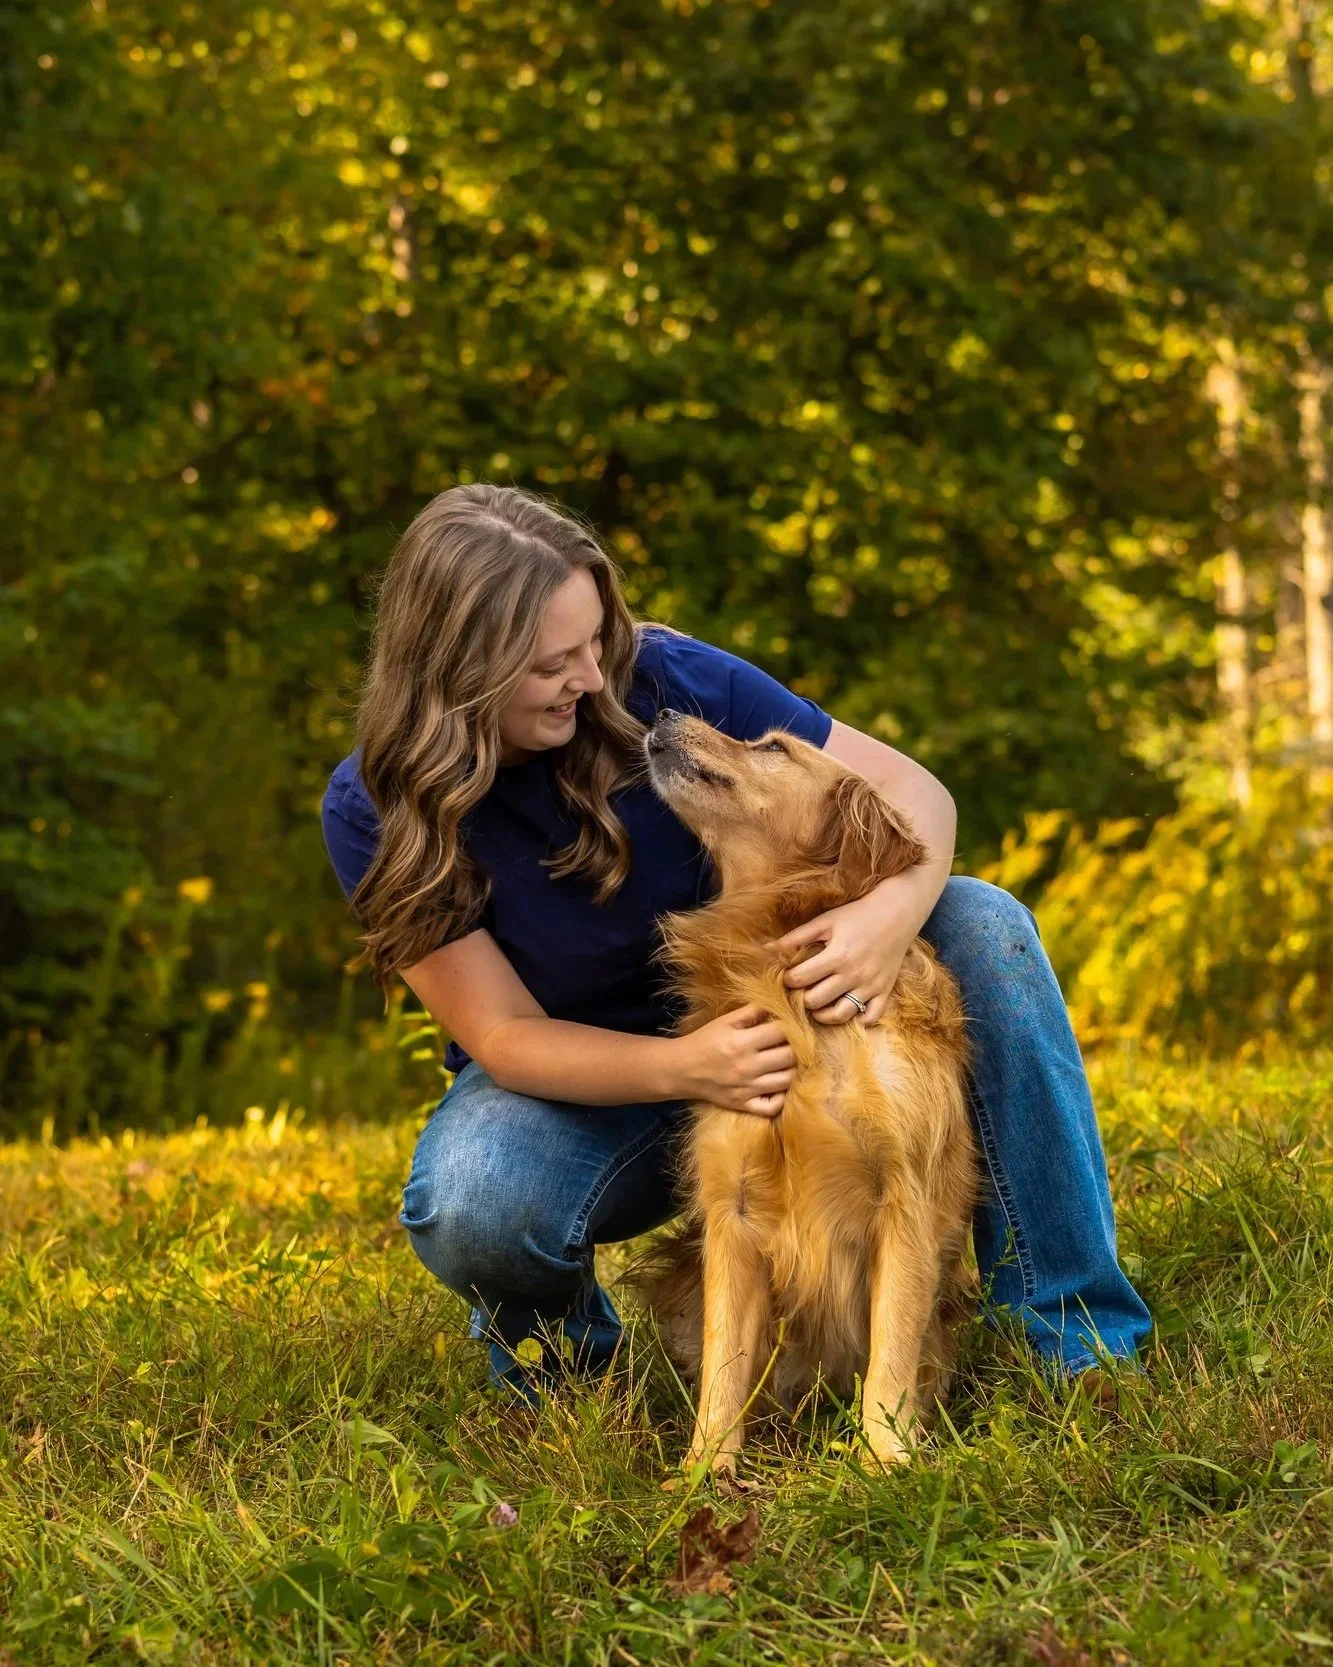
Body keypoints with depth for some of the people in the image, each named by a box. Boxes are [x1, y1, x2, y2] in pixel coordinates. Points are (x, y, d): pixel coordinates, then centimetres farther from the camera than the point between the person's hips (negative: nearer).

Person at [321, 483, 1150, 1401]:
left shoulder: (662, 679, -20)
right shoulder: (376, 810, -21)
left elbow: (912, 790, -14)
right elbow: (502, 1034, -19)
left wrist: (894, 910, -37)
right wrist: (681, 1068, -38)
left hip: (768, 994, 2)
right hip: (579, 1077, -2)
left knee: (982, 925, -23)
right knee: (469, 1206, -37)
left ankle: (1079, 1339, -18)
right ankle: (561, 1351, 2)